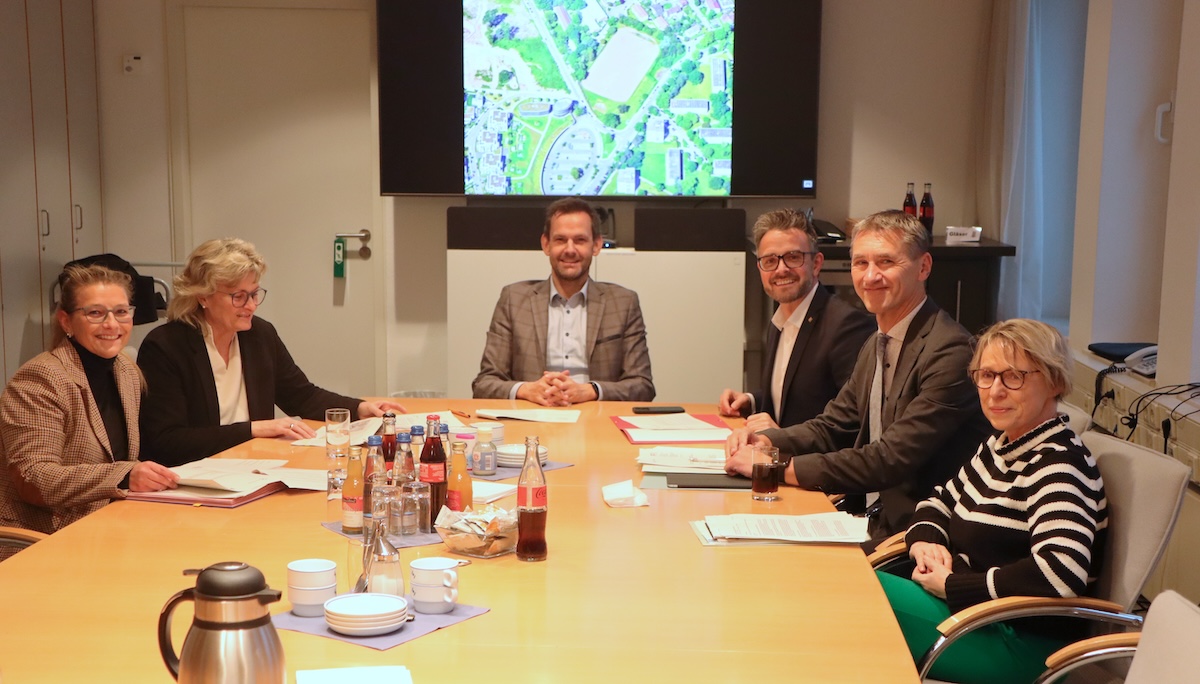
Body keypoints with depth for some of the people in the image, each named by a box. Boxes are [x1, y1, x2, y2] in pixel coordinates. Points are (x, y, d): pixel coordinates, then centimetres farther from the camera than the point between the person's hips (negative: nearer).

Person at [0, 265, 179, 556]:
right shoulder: (38, 380, -12)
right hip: (43, 540, -7)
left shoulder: (129, 373, 10)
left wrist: (145, 476, -3)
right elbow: (33, 479, -19)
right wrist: (124, 478, -29)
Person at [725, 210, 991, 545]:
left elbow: (892, 459, -24)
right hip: (880, 521, 8)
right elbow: (833, 426, 16)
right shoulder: (875, 347, 12)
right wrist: (765, 441, -4)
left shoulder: (950, 351, -19)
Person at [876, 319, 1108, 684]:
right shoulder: (1001, 445, 9)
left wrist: (951, 584, -23)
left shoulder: (1057, 465, -19)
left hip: (1022, 645, -8)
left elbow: (1061, 571, -33)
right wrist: (925, 541, -3)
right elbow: (942, 501, 21)